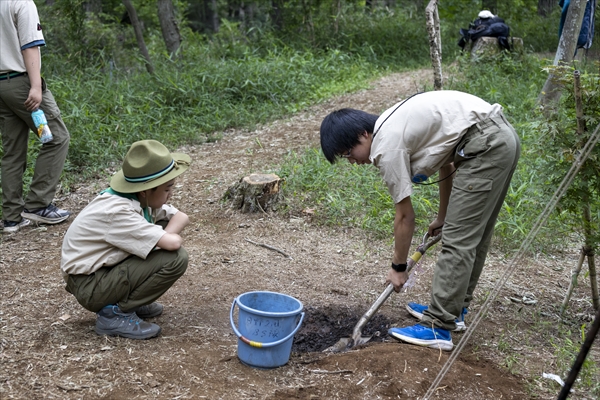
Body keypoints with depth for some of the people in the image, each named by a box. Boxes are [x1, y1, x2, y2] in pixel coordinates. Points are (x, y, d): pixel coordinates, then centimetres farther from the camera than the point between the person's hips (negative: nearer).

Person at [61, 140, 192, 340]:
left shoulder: (141, 197, -3)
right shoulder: (119, 212, -29)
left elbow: (181, 217, 1)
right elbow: (173, 243, -33)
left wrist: (164, 237, -18)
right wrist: (170, 238, -10)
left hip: (107, 267, 9)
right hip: (90, 286, -9)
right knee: (176, 258, -21)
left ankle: (130, 299, 9)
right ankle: (115, 313, -10)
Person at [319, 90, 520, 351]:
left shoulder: (386, 147, -12)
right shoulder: (393, 124, 16)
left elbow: (405, 216, -5)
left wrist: (398, 267, 7)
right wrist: (442, 217, 34)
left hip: (486, 145, -10)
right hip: (504, 136, 10)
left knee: (458, 240, -8)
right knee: (474, 236, 17)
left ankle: (438, 329, -3)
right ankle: (454, 309, 29)